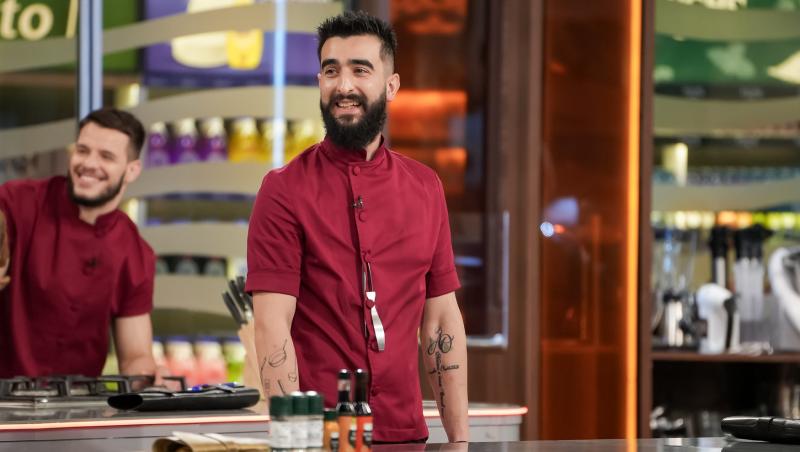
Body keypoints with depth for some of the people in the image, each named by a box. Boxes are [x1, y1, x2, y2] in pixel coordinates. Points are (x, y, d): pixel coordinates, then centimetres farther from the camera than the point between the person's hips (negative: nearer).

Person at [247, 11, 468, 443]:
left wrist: (460, 438, 3)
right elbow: (273, 325, -12)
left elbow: (442, 319, 9)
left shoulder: (425, 188, 7)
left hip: (406, 433, 4)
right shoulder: (285, 189, -6)